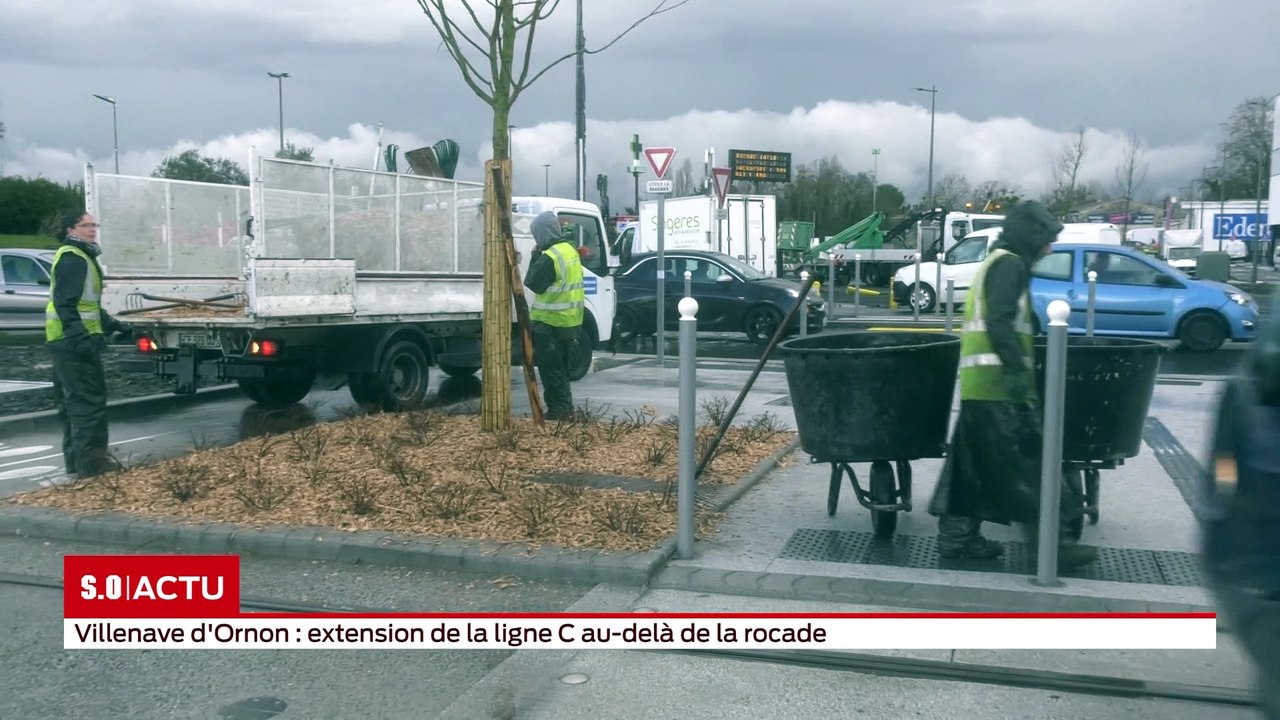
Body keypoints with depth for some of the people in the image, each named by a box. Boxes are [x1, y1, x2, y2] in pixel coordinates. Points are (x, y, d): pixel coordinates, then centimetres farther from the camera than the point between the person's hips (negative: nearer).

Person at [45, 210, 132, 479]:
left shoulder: (82, 257, 20)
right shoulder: (71, 258, -14)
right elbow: (65, 304, -23)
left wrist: (113, 325, 25)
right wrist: (80, 338, -30)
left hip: (71, 341, 11)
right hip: (74, 341, -11)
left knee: (72, 401, 13)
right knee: (89, 399, -10)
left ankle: (76, 461, 20)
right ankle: (90, 461, -9)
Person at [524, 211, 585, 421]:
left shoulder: (549, 257, -21)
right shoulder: (570, 250, 8)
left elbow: (533, 283, -14)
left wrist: (534, 259, -4)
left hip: (550, 321, -9)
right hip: (570, 319, 9)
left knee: (551, 368, -1)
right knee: (560, 367, 18)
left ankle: (558, 407, 0)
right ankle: (565, 406, 23)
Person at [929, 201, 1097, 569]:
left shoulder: (993, 263, 24)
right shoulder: (1010, 264, -7)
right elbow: (1000, 322, -19)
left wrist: (1015, 367, 27)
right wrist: (1016, 369, -24)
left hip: (978, 383, 10)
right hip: (999, 384, -10)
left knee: (973, 463, 11)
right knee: (1027, 462, -7)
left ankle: (958, 535, 14)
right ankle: (1053, 542, -4)